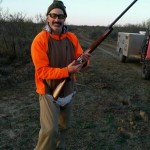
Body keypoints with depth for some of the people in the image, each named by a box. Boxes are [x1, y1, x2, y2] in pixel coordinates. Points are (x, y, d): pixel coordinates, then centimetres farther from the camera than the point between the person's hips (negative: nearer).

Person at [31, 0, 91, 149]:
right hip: (49, 93, -5)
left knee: (63, 126, 22)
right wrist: (66, 71, -32)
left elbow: (79, 60, -1)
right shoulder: (39, 40, -17)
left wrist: (84, 59, -25)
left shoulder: (72, 38, -2)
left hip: (68, 91, 6)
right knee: (50, 131, -16)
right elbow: (42, 71, -21)